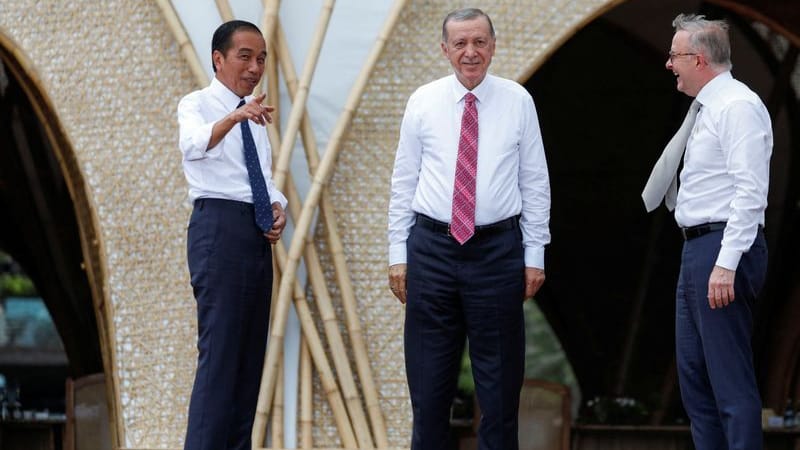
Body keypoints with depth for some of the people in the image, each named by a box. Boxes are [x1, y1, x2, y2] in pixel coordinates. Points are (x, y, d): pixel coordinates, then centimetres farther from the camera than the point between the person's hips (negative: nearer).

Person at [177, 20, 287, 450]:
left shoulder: (255, 119, 18)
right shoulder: (197, 105, -5)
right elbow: (194, 145, -28)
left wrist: (278, 207, 0)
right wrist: (234, 116, -48)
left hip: (258, 234, 8)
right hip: (219, 227, -8)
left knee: (251, 351, 10)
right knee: (220, 350, -13)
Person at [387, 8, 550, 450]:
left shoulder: (517, 102, 1)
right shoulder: (423, 102, 3)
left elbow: (535, 184, 3)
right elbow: (403, 183, 6)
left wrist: (534, 255, 0)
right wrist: (398, 254, 3)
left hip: (498, 248, -1)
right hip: (432, 246, 1)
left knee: (499, 380, 5)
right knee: (429, 380, 5)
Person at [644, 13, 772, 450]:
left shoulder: (738, 106, -13)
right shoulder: (708, 109, 18)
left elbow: (750, 191, -21)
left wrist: (726, 264, -26)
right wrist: (706, 258, 16)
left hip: (722, 250, -11)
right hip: (698, 250, 11)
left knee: (730, 380, -10)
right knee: (694, 375, 12)